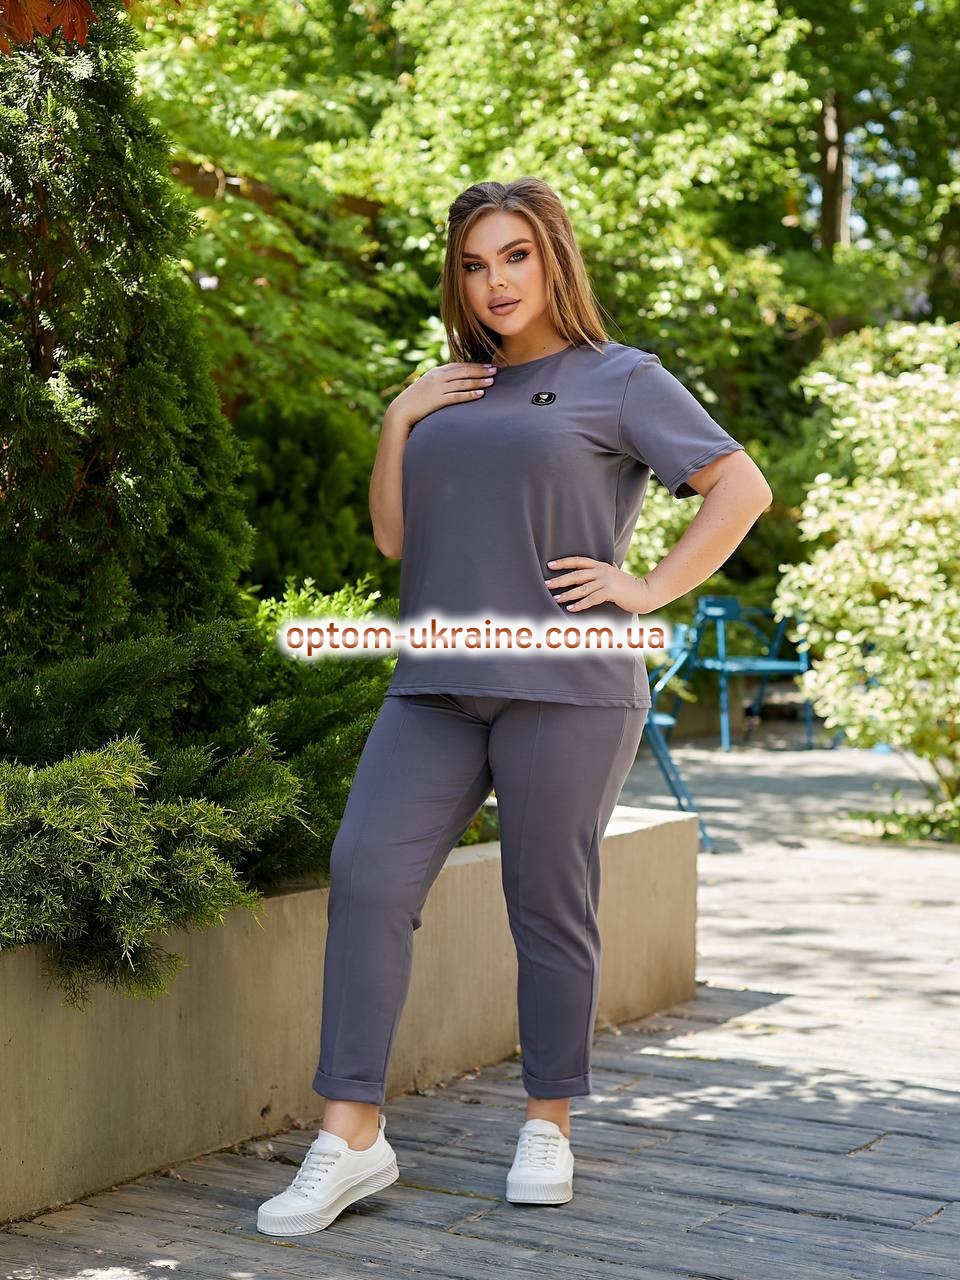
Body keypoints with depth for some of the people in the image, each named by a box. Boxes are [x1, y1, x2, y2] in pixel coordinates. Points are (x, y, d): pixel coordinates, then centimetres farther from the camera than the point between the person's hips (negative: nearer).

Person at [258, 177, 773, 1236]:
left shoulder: (619, 380, 5)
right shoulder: (452, 394, 20)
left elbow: (741, 487, 2)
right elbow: (393, 537, 18)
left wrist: (648, 590, -5)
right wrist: (397, 422, 6)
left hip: (564, 684, -4)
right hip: (438, 684, 5)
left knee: (549, 907, 1)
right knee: (365, 874, -9)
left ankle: (549, 1126, 19)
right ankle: (350, 1138, -5)